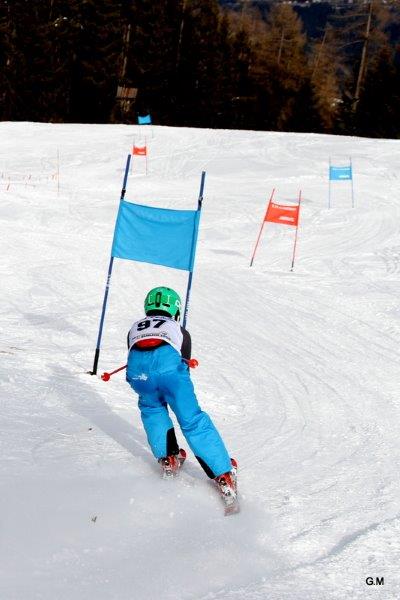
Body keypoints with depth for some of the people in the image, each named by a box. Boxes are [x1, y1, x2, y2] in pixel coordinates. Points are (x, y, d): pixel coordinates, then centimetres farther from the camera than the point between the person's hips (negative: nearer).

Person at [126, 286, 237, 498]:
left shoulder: (135, 328, 41)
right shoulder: (180, 331, 38)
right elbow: (184, 365, 39)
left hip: (137, 366, 1)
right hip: (169, 361, -1)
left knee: (151, 408, 32)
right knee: (192, 419, 8)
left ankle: (168, 458, 25)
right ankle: (224, 474, 4)